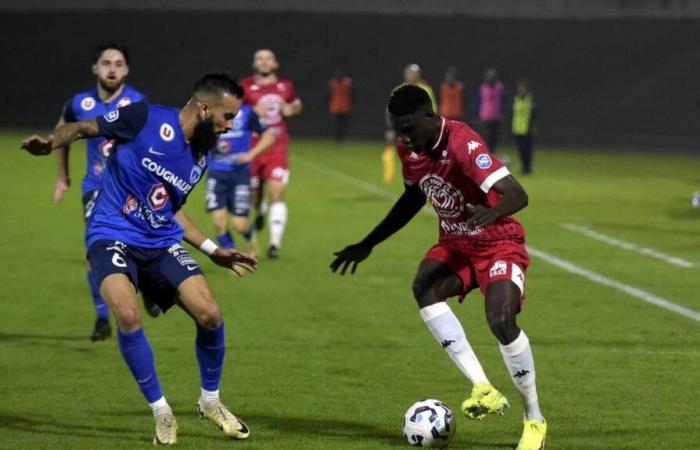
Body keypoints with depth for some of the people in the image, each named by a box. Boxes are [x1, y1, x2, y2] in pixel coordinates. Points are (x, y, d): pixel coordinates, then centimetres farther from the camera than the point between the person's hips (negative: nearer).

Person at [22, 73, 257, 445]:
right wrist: (52, 142, -24)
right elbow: (83, 128, -3)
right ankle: (161, 411, -10)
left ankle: (210, 400, 16)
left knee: (209, 315, -11)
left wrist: (213, 251, 22)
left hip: (162, 243, 6)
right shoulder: (146, 120, -10)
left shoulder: (199, 159, 9)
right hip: (113, 236, -6)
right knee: (128, 314, -29)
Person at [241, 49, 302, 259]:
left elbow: (297, 104, 23)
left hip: (277, 148, 0)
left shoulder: (285, 86, 5)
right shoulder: (245, 87, -3)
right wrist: (253, 111, -21)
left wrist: (292, 109, -1)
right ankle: (260, 210, 51)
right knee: (254, 194, 11)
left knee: (277, 193, -13)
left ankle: (275, 243, -10)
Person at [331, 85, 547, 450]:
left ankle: (534, 420, -5)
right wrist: (368, 244, 19)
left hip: (498, 242, -6)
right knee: (423, 287, -26)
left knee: (501, 321, -27)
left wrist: (491, 212, -57)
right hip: (454, 242, 6)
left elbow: (517, 195, -35)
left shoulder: (461, 143, -26)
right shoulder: (408, 150, -3)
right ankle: (483, 389, -26)